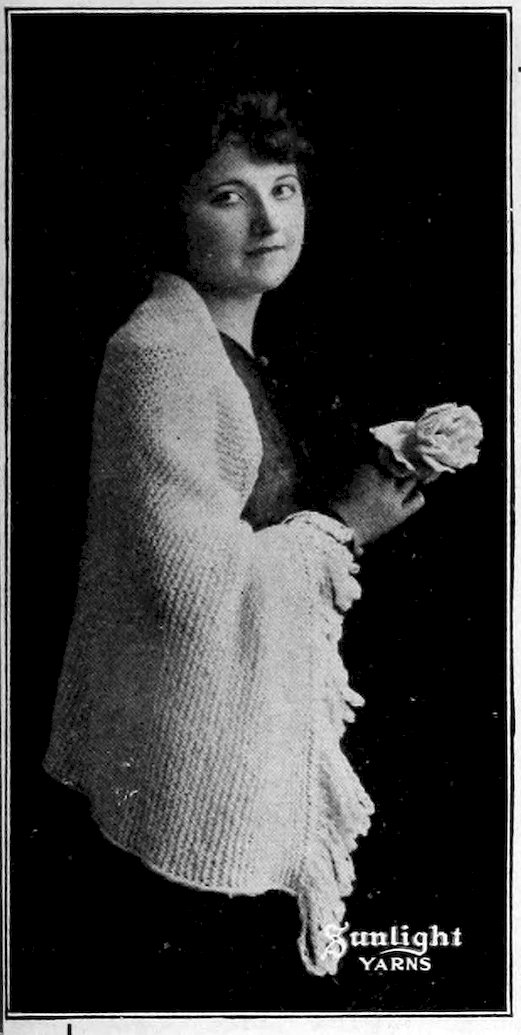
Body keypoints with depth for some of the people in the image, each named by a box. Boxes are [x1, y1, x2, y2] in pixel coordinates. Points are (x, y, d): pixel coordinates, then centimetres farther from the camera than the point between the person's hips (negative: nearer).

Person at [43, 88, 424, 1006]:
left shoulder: (233, 344, 9)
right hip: (198, 748, -9)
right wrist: (343, 522, -15)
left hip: (253, 713, 9)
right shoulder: (160, 353, -22)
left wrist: (339, 508, 4)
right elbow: (197, 580, -27)